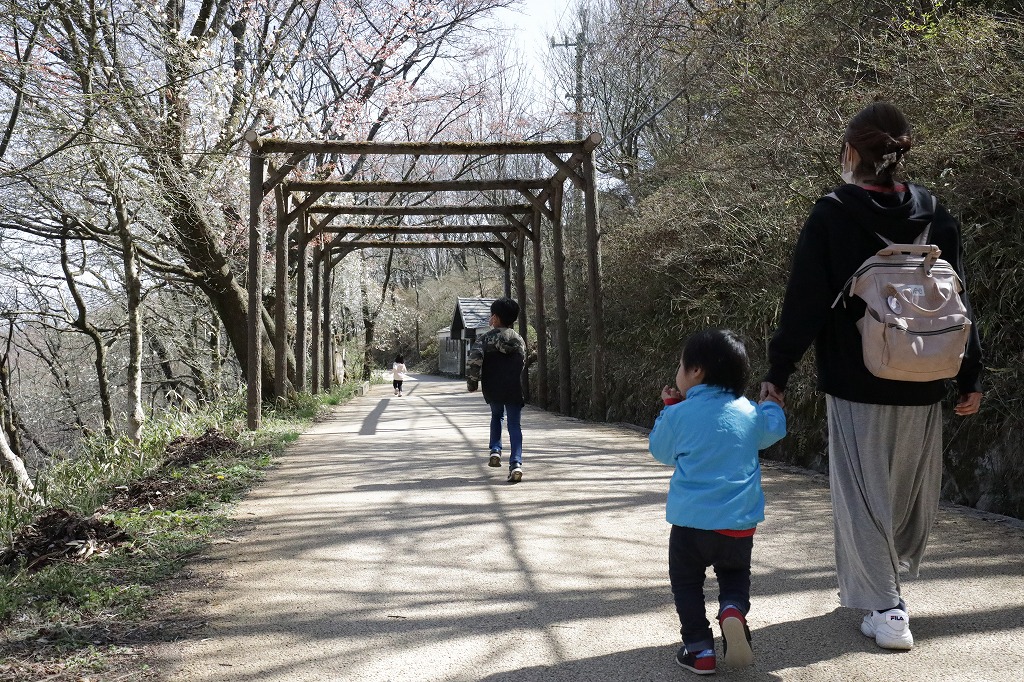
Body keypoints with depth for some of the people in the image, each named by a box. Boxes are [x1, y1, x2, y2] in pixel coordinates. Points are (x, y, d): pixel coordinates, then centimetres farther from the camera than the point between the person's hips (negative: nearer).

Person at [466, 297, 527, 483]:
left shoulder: (486, 338, -4)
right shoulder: (519, 340, 8)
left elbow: (474, 360, -16)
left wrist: (472, 382, -5)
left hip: (493, 389, -1)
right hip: (514, 389, 1)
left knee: (496, 416, 27)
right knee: (514, 425, 1)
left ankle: (495, 451, 16)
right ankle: (516, 463, -14)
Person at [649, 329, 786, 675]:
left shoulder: (678, 414, -7)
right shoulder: (750, 412, 2)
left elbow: (661, 452, 10)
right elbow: (774, 430, 24)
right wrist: (772, 403, 43)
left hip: (691, 522, -3)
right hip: (740, 523, 3)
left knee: (686, 581, 17)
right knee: (735, 574, 25)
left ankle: (699, 648, 8)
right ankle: (733, 610, -5)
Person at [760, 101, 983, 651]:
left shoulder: (831, 216, -7)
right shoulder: (934, 215, 4)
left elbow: (804, 302, -10)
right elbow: (960, 301, 5)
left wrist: (777, 372, -4)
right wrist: (969, 378, 11)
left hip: (856, 384, -4)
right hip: (923, 385, 4)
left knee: (863, 493, 5)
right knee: (914, 492, 19)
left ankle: (885, 608, 6)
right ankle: (886, 583, 35)